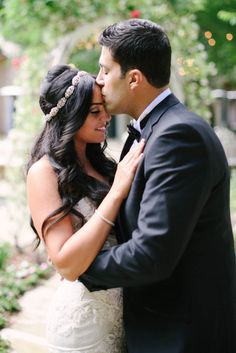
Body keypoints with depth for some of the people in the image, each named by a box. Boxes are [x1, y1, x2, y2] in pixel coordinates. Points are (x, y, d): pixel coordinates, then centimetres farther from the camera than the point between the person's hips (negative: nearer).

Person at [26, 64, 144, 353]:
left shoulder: (98, 164, 6)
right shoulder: (45, 172, -14)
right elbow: (67, 264, -23)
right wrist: (117, 190, -23)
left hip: (124, 307, 7)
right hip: (84, 317, -7)